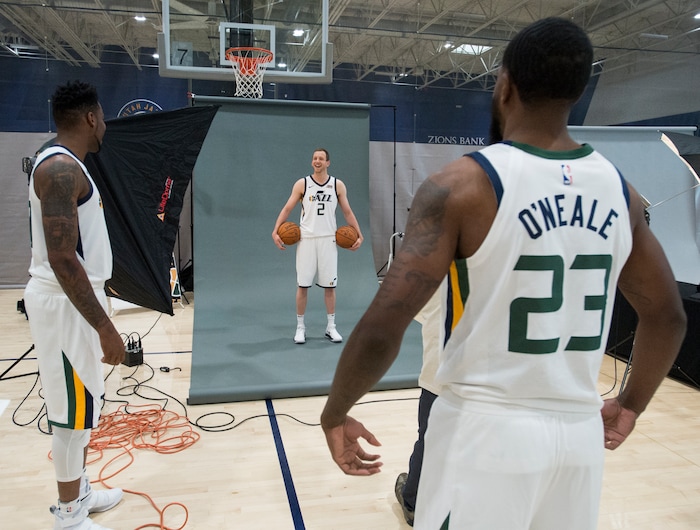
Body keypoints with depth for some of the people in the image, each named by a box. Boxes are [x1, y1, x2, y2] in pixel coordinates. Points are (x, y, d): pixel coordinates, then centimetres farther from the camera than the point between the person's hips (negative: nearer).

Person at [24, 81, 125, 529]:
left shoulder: (67, 165, 13)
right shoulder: (61, 168, -20)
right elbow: (62, 258, -27)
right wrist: (105, 327, -26)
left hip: (76, 299, 10)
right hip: (66, 304, -10)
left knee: (83, 404, 19)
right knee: (73, 411, 2)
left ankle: (79, 493, 35)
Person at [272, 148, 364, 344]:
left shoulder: (338, 185, 5)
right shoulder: (301, 184, 1)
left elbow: (348, 212, 9)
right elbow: (287, 209, 1)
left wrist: (359, 235, 1)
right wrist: (275, 231, -12)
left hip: (328, 240, 1)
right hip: (306, 239, -1)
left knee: (329, 285, 4)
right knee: (302, 285, 2)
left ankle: (331, 327, 16)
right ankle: (300, 327, 14)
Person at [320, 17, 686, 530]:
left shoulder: (461, 185, -15)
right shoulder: (619, 189, 2)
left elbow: (382, 328, -21)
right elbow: (668, 316, 11)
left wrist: (335, 415, -5)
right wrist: (631, 404, 24)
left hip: (485, 428, -5)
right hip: (581, 430, 6)